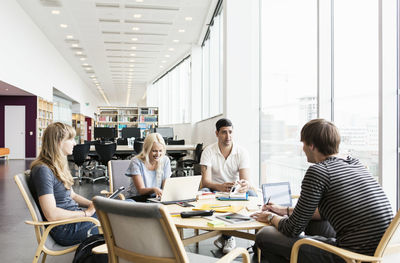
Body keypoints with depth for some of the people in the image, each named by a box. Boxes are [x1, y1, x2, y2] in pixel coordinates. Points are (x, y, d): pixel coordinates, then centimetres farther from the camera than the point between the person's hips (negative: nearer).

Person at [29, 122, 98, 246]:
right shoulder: (43, 170, -18)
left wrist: (94, 204, 3)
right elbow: (52, 214, -25)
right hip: (64, 229, -9)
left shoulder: (59, 166, 13)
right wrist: (86, 213, -17)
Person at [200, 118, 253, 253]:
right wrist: (221, 187, -42)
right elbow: (205, 181, -20)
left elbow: (246, 180, -16)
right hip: (214, 191, -1)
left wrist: (245, 185, -43)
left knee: (252, 196, -29)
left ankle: (225, 236, -13)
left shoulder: (242, 152, -6)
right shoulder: (209, 151, -9)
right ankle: (228, 237, -18)